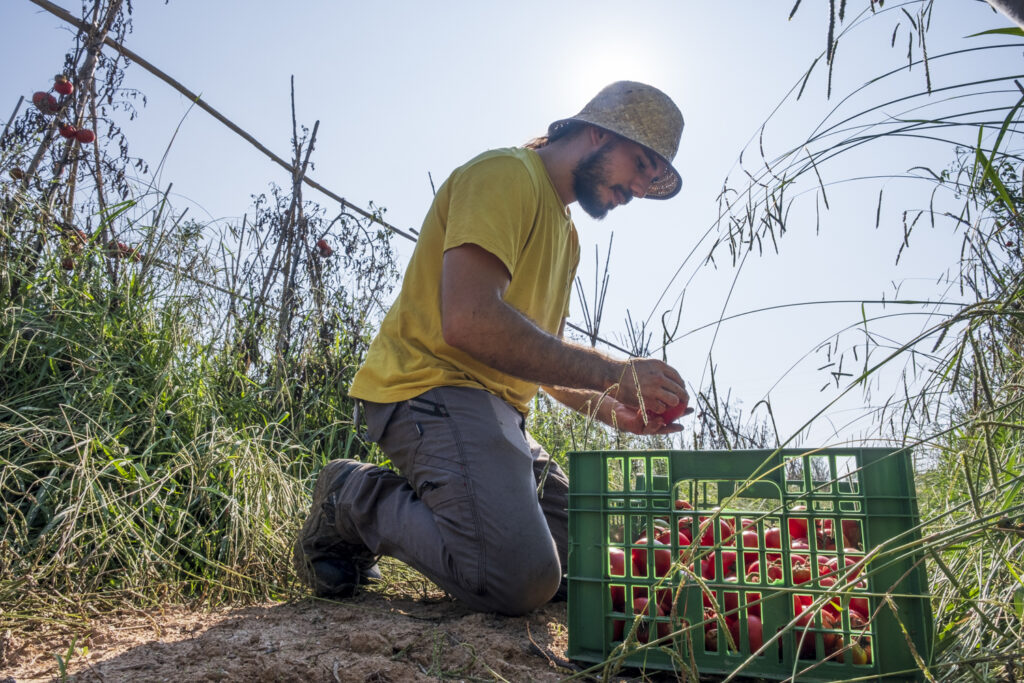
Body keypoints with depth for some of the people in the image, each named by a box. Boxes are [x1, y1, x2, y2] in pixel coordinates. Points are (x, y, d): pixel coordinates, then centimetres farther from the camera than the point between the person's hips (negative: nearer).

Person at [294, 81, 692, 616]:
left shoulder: (566, 232, 24)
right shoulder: (505, 174, -8)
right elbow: (470, 319, -24)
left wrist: (610, 409, 6)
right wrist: (613, 374, -19)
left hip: (495, 407, 10)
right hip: (434, 387, -10)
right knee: (520, 580, -25)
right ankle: (354, 498, -3)